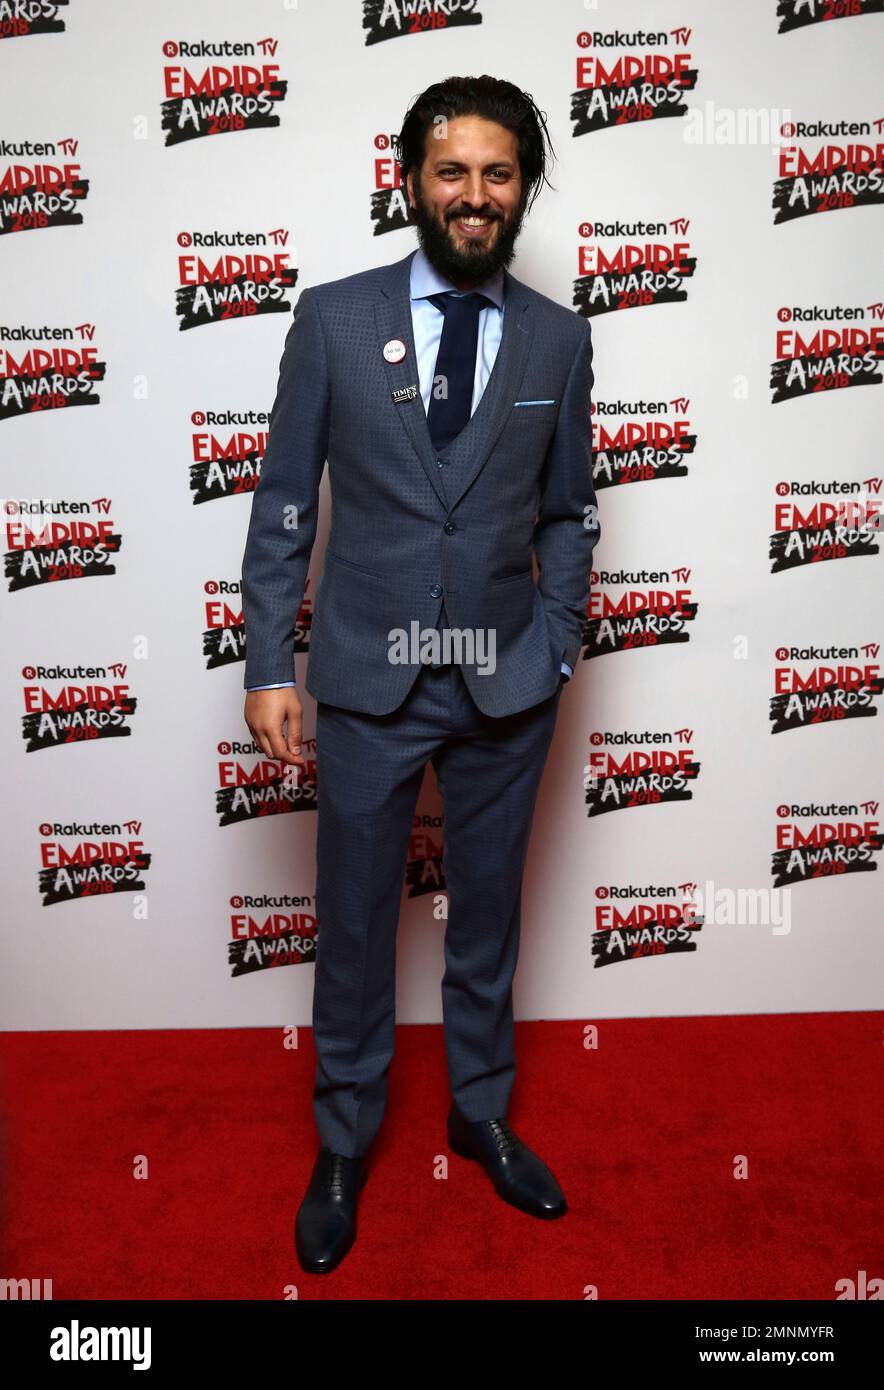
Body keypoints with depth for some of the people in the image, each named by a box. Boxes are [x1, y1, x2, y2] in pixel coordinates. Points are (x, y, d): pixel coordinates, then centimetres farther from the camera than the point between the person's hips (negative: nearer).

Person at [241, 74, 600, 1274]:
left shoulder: (559, 338, 4)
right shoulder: (333, 318, -2)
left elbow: (568, 512, 10)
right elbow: (283, 503, -2)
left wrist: (554, 649, 1)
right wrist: (269, 665, -6)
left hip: (506, 688, 2)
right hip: (368, 682, -1)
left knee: (488, 914, 17)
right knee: (355, 926, 11)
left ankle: (482, 1114, 40)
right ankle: (344, 1146, 34)